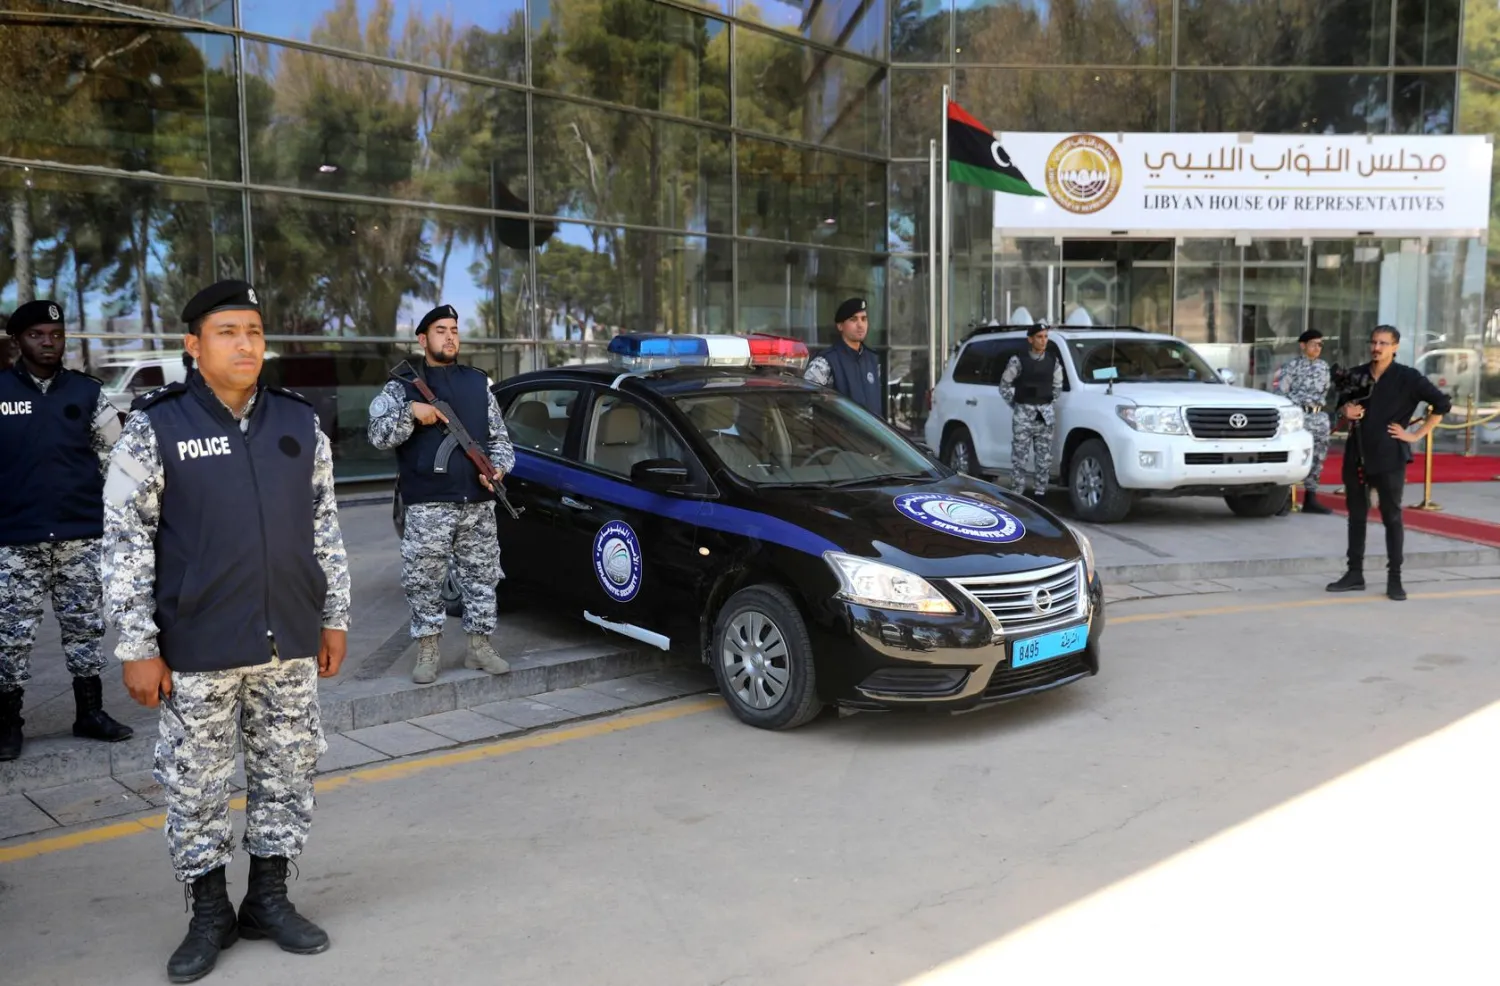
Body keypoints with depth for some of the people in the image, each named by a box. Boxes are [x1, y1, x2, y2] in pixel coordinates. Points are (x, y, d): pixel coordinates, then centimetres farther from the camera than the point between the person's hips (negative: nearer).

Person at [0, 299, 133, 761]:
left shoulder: (88, 392, 6)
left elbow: (114, 454, 11)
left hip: (82, 534, 2)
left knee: (85, 626, 10)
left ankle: (90, 713, 21)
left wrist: (112, 510, 6)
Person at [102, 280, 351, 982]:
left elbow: (324, 527, 10)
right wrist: (138, 647, -8)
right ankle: (209, 914, 27)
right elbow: (125, 542, -6)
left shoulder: (299, 422, 5)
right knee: (195, 786, 8)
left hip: (290, 644, 4)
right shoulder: (154, 428, -6)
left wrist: (334, 617, 9)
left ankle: (268, 898, 30)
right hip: (198, 652, -3)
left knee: (287, 775, 12)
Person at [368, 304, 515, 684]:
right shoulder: (402, 387, 5)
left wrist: (498, 467, -4)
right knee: (423, 581, -1)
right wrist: (411, 413, -18)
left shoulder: (478, 383, 14)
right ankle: (427, 652, 12)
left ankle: (480, 646, 19)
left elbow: (500, 437, 15)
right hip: (428, 506, -3)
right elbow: (377, 434, -4)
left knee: (481, 577, 8)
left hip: (478, 503, 3)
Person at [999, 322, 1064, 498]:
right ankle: (1017, 493, 3)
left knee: (1044, 456, 5)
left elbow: (1057, 385, 20)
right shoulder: (1018, 360, -6)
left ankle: (1040, 491, 15)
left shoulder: (1053, 361, 7)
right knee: (1020, 455, -4)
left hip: (1045, 415, 4)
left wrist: (1052, 404, 12)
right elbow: (1004, 385, 3)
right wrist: (1015, 404, 3)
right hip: (1023, 414, -4)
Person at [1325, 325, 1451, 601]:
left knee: (1391, 516, 1)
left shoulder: (1408, 378, -5)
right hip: (1356, 454, 4)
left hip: (1389, 457, -4)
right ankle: (1355, 574, 17)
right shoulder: (1356, 375, 7)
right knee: (1356, 515, 9)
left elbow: (1442, 404, -4)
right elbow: (1343, 401, 23)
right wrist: (1346, 410, 0)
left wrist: (1417, 435, -6)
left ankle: (1394, 579, 7)